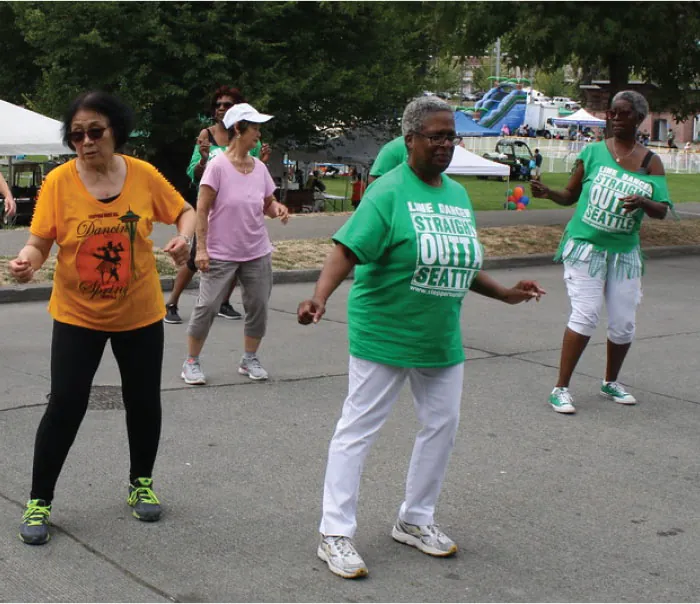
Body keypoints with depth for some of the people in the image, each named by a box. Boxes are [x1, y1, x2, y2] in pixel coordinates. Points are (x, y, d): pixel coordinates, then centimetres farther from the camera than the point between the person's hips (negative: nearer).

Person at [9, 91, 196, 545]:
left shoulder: (143, 175, -8)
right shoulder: (59, 181, -12)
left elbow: (185, 212, 4)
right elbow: (40, 242, -11)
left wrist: (184, 237, -17)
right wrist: (27, 261, -33)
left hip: (139, 313, 2)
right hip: (77, 314, -2)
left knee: (144, 402, 13)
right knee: (65, 406, -4)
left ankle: (141, 483, 36)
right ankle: (39, 500, 12)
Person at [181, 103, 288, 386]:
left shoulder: (259, 167, 3)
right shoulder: (218, 166, -13)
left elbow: (268, 204, 14)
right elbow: (202, 209, -13)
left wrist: (277, 208, -10)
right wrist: (201, 248, -17)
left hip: (257, 253, 5)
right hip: (221, 254, -5)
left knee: (258, 306, 8)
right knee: (207, 306, -2)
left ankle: (250, 359, 25)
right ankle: (191, 362, 12)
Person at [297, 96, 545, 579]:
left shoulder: (458, 195, 9)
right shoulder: (389, 192, -14)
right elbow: (347, 251, -23)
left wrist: (504, 293, 16)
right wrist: (320, 297, -37)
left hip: (441, 338, 8)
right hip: (383, 336, -7)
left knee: (442, 426, 14)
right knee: (358, 430, -1)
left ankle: (416, 520, 30)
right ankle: (336, 534, 6)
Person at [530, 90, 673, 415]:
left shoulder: (651, 162, 5)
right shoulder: (593, 152, 1)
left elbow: (662, 211, -1)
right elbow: (571, 195, 7)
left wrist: (644, 202, -22)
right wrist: (548, 193, -12)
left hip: (625, 251, 3)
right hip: (585, 245, -3)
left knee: (624, 322, 4)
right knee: (585, 315, -14)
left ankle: (611, 382, 29)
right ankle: (561, 388, -5)